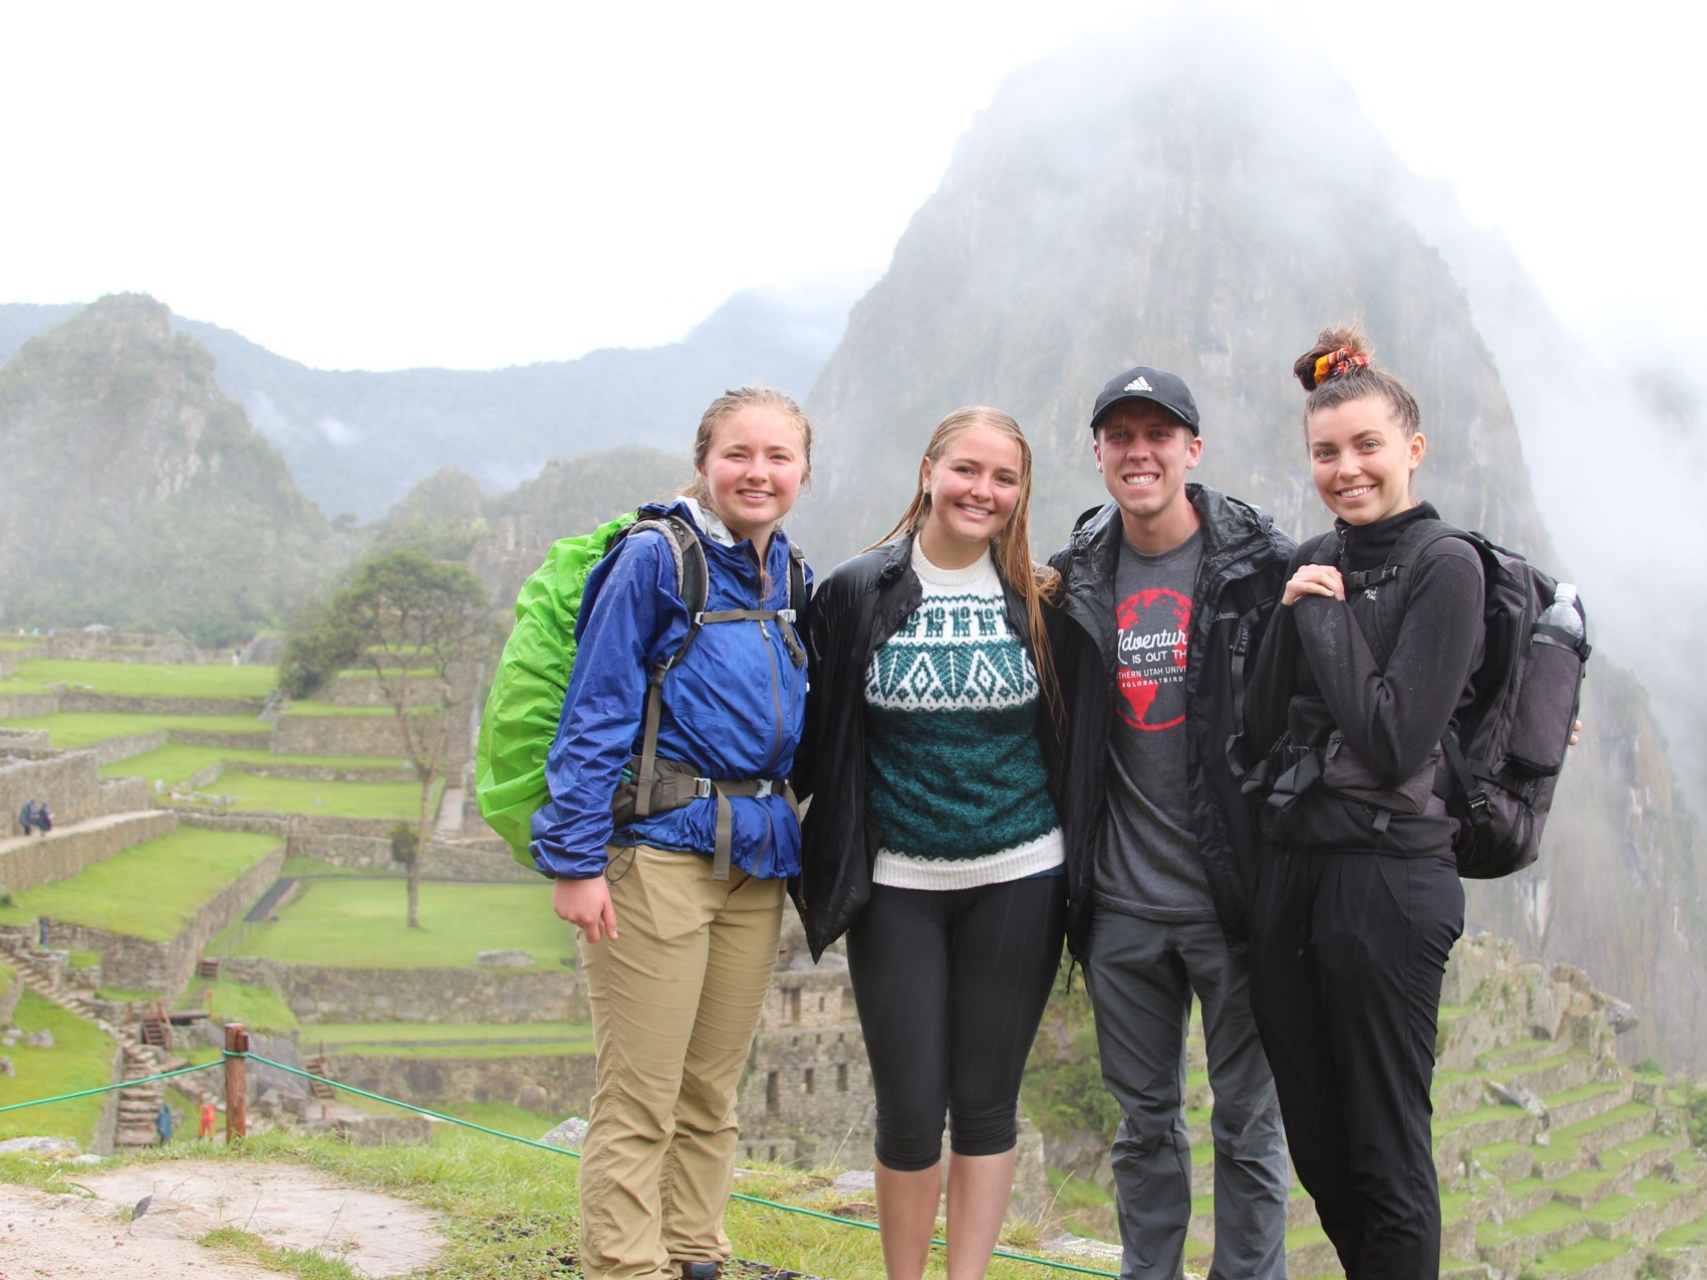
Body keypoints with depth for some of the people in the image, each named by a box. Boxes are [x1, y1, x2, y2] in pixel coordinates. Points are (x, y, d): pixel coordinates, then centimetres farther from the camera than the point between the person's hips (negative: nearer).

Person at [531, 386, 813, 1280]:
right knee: (640, 1101, -2)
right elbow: (595, 713, -10)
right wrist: (574, 859, -15)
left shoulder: (788, 575, 12)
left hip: (755, 857, 7)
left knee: (712, 1091, 14)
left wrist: (788, 841, 14)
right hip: (661, 847, -6)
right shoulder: (657, 558, -8)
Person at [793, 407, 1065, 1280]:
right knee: (909, 1108, 2)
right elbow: (821, 738, 3)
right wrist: (825, 864, -1)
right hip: (898, 884, -1)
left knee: (985, 1101, 7)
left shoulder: (1038, 600, 3)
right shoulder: (858, 593, -1)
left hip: (1015, 879, 1)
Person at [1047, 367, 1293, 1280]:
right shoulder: (1076, 579, 7)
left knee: (1247, 1119, 6)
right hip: (1122, 905, 3)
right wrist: (1068, 875, 10)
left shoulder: (1261, 567, -5)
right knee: (1143, 1118, 14)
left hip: (1234, 898, -3)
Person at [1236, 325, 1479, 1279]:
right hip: (1289, 868, 7)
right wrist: (1290, 615, -6)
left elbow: (1394, 743, -18)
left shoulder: (1445, 567, -9)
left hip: (1389, 872, -7)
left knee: (1385, 1155, 3)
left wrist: (1331, 615, -12)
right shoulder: (1314, 565, 11)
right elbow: (1259, 736, 5)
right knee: (1317, 1144, 15)